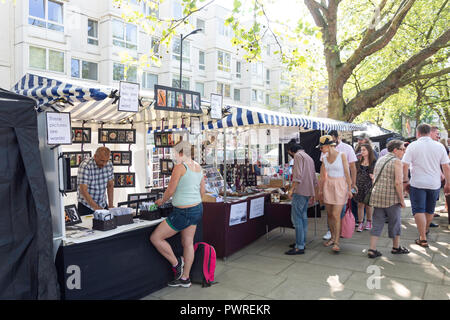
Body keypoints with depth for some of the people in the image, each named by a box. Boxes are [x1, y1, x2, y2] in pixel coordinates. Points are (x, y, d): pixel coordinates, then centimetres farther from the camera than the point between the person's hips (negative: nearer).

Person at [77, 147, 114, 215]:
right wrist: (96, 208, -31)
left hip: (103, 205, 4)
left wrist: (111, 205, -2)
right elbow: (83, 191, -26)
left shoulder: (109, 165, -5)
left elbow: (110, 186, 4)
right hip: (86, 206, -4)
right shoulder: (85, 166, -21)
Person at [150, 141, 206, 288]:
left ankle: (176, 263, 15)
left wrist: (161, 201, 7)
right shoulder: (198, 167, 8)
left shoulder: (180, 167, -17)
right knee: (188, 243, 17)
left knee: (155, 238, 2)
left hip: (183, 212, -9)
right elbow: (202, 191, 15)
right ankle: (185, 278, 27)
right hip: (197, 209, 9)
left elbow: (170, 191, -13)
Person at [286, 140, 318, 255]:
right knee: (303, 216, 15)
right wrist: (313, 194, 25)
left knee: (296, 218, -8)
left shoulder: (298, 155, -6)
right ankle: (302, 242, 23)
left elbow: (298, 175, -21)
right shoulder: (309, 157, 22)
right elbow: (314, 178, 22)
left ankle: (299, 247, -8)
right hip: (308, 192, 10)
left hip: (300, 191, -10)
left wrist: (292, 189, -21)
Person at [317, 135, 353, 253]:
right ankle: (332, 237, 24)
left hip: (340, 186, -5)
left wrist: (349, 189, -8)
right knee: (329, 214, 9)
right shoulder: (325, 158, 7)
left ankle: (336, 243, -1)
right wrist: (320, 191, 15)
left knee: (336, 215, -9)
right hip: (328, 186, 5)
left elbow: (347, 173, -6)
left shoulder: (342, 156, -7)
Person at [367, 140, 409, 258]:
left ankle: (372, 249, 6)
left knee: (377, 224, 9)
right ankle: (396, 247, 29)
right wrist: (402, 199, -11)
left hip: (377, 196, 6)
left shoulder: (380, 160, 13)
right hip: (392, 198, -6)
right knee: (395, 223, 12)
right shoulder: (396, 161, -11)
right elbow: (398, 182, -19)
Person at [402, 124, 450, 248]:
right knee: (430, 210, 20)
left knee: (419, 210, 1)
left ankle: (423, 239, -2)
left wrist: (406, 180, 0)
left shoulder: (413, 146, -6)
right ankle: (425, 230, 41)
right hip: (434, 184, 3)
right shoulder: (439, 146, 1)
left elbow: (405, 165, -10)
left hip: (417, 183, -3)